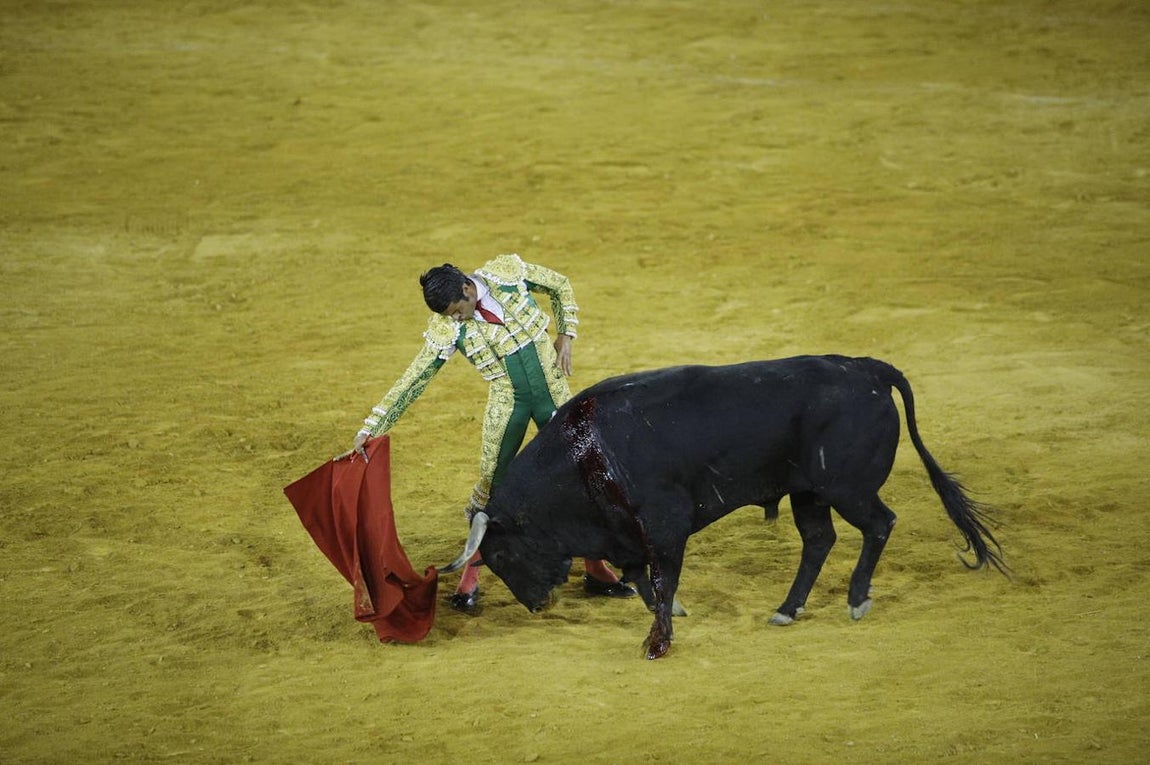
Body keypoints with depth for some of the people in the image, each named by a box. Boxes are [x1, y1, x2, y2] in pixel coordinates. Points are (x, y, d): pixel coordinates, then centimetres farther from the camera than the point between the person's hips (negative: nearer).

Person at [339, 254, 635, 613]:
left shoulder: (508, 273, -14)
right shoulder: (446, 329, -15)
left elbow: (560, 287, 5)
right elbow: (411, 382, -13)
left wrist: (565, 336, -6)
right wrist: (369, 430, -18)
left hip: (553, 391, 1)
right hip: (506, 403, -1)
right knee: (492, 482, -3)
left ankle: (596, 570, 20)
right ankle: (470, 578, 12)